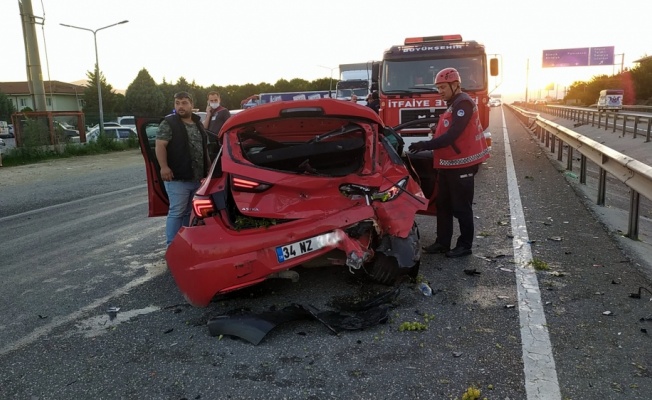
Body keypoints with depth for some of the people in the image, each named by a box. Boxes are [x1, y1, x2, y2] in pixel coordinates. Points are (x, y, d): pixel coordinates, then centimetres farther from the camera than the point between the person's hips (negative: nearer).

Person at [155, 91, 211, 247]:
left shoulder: (198, 123, 16)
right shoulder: (168, 123, -5)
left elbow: (204, 147, 23)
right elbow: (160, 146, -13)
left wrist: (208, 166, 19)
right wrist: (164, 166, -25)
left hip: (198, 178, 7)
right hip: (177, 178, -7)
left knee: (190, 212, 14)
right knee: (177, 212, -6)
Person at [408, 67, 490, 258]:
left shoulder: (463, 103, -15)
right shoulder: (453, 104, 18)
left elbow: (452, 135, -24)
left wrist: (426, 145, -27)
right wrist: (430, 144, 10)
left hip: (462, 164, -10)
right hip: (449, 163, 10)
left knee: (461, 207, 0)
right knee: (443, 205, 12)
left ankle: (465, 245, 12)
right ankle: (442, 242, 21)